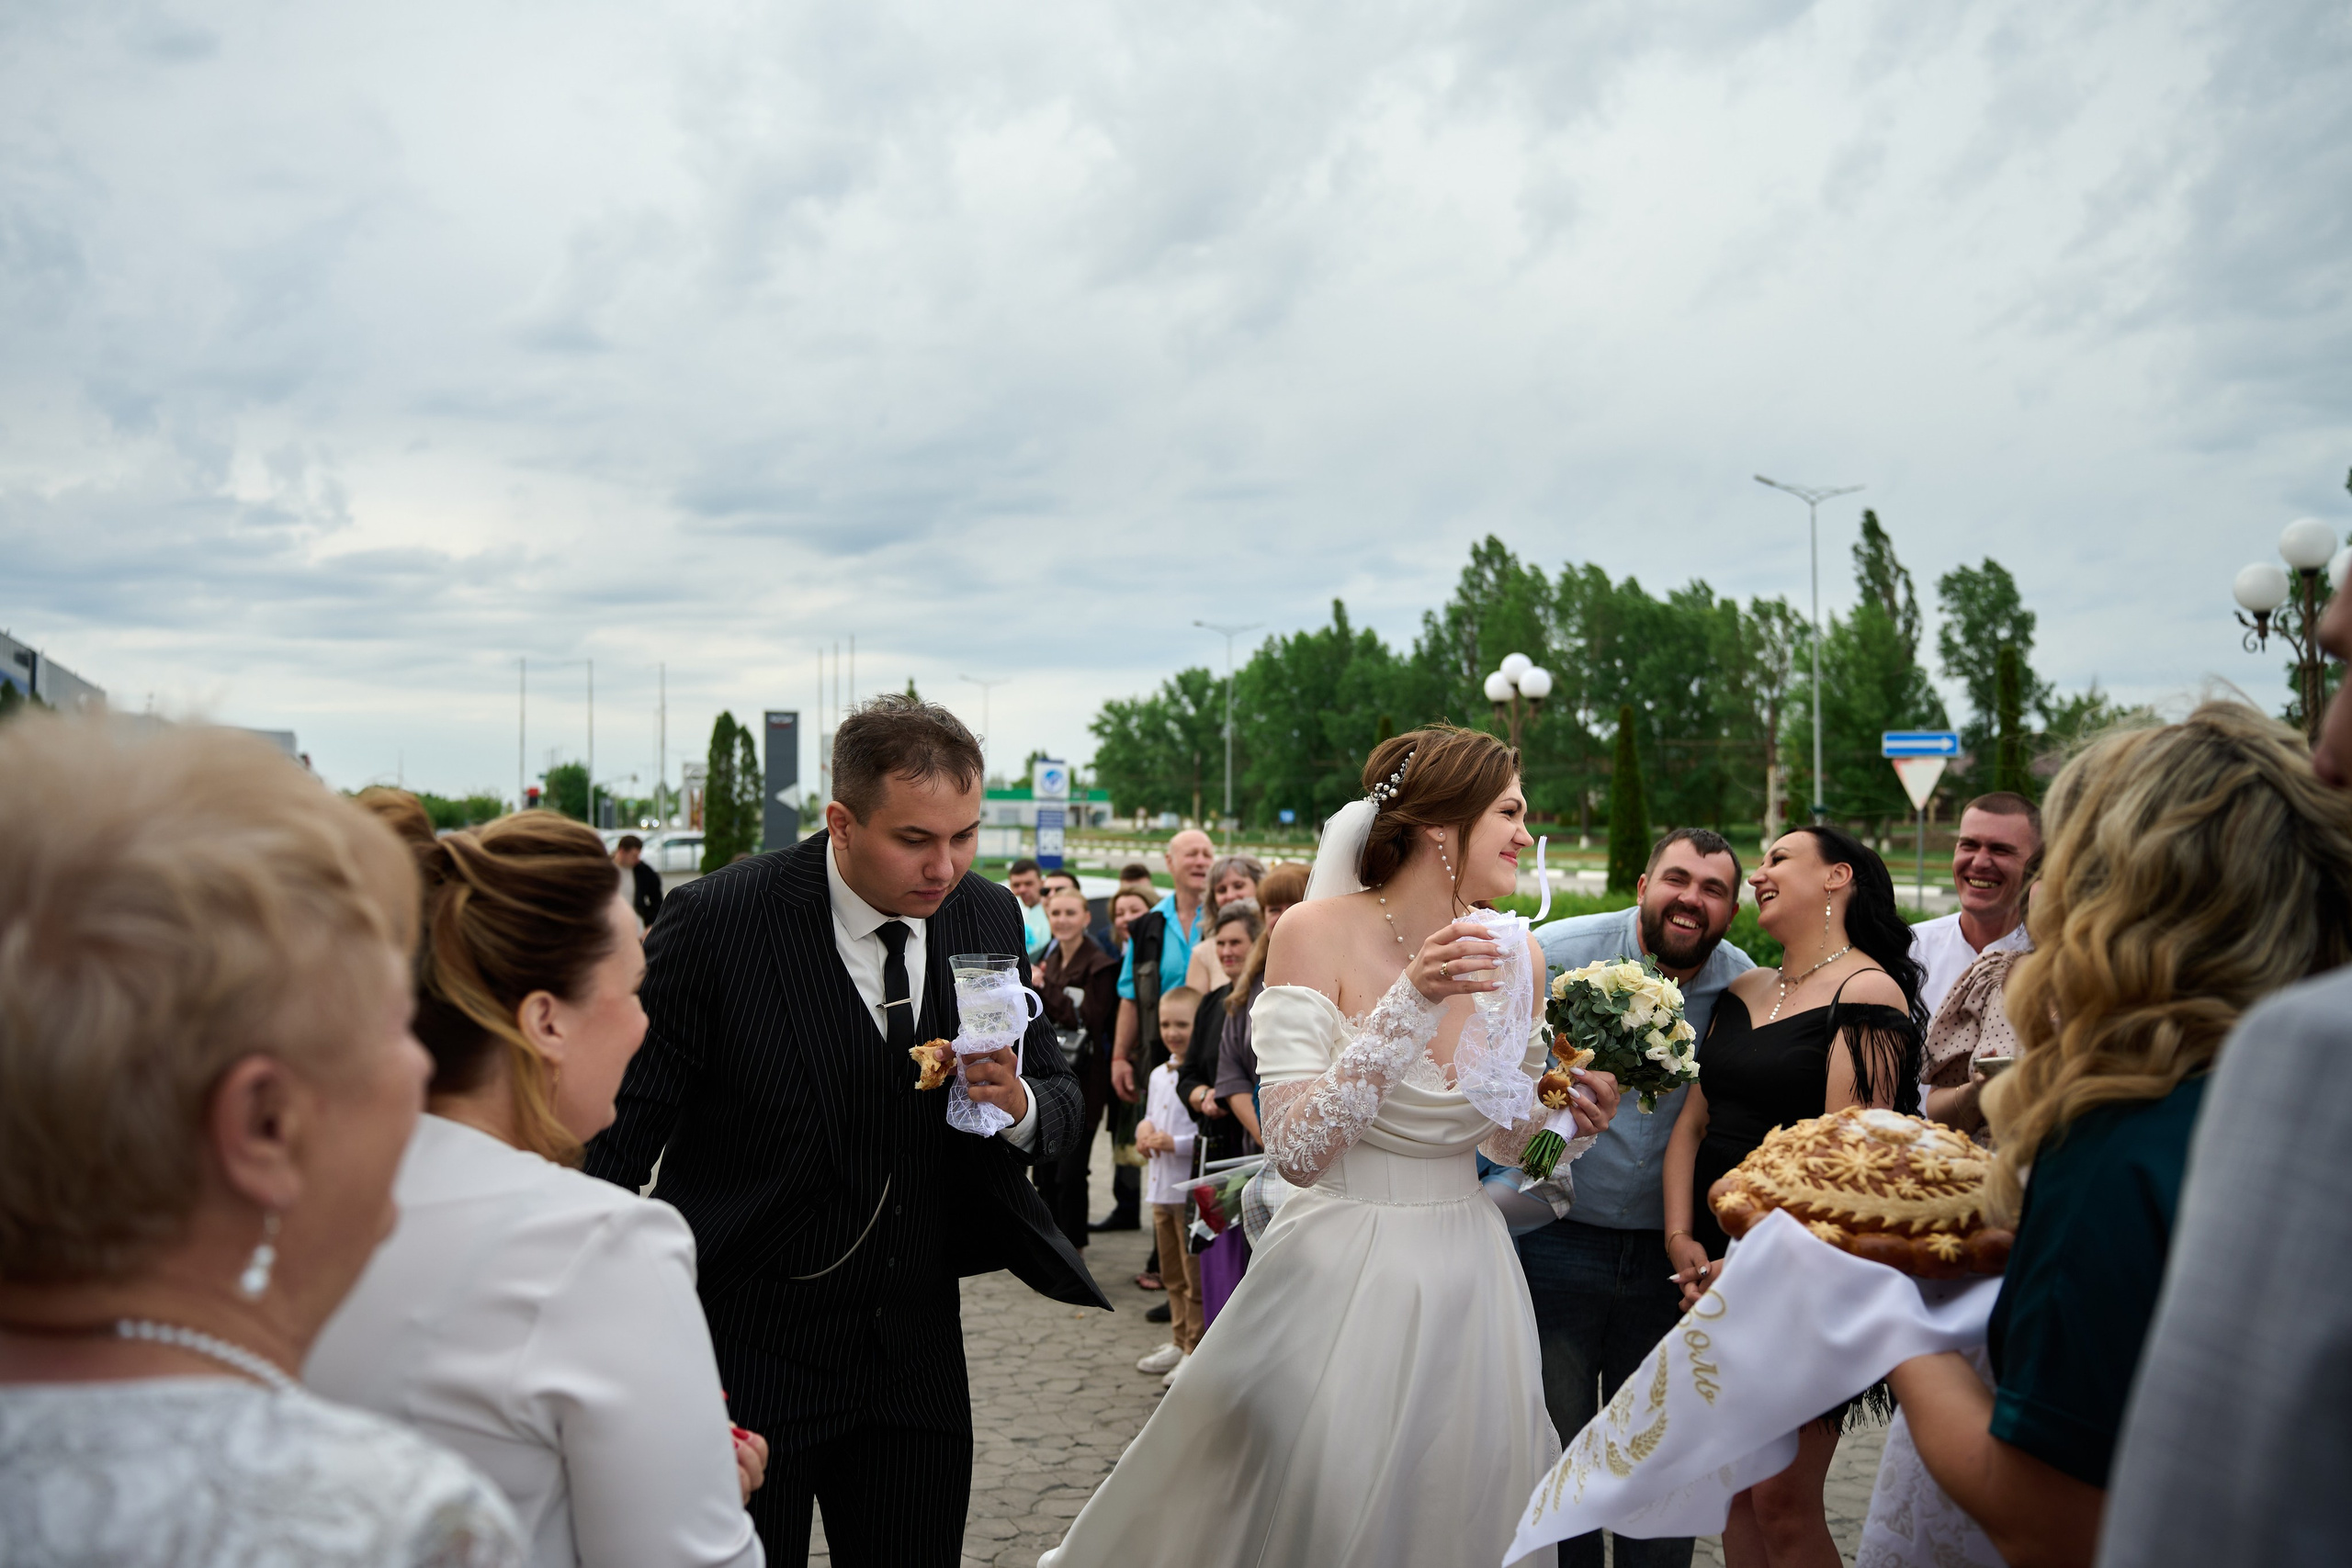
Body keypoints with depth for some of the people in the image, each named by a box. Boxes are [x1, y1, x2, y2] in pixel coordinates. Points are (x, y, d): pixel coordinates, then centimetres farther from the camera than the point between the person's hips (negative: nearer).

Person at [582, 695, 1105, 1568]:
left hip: (918, 1357, 4)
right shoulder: (716, 921, -17)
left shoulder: (990, 918, -3)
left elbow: (1060, 1095, 6)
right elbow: (619, 1142, -12)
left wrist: (1020, 1106, -18)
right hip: (747, 1358, -4)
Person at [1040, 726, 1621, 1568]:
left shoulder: (1513, 958, 0)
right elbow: (1296, 1150, -23)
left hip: (1463, 1280, 5)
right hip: (1339, 1272, -5)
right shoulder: (1319, 933, -15)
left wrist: (1570, 1117, -8)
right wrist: (1412, 1001, -28)